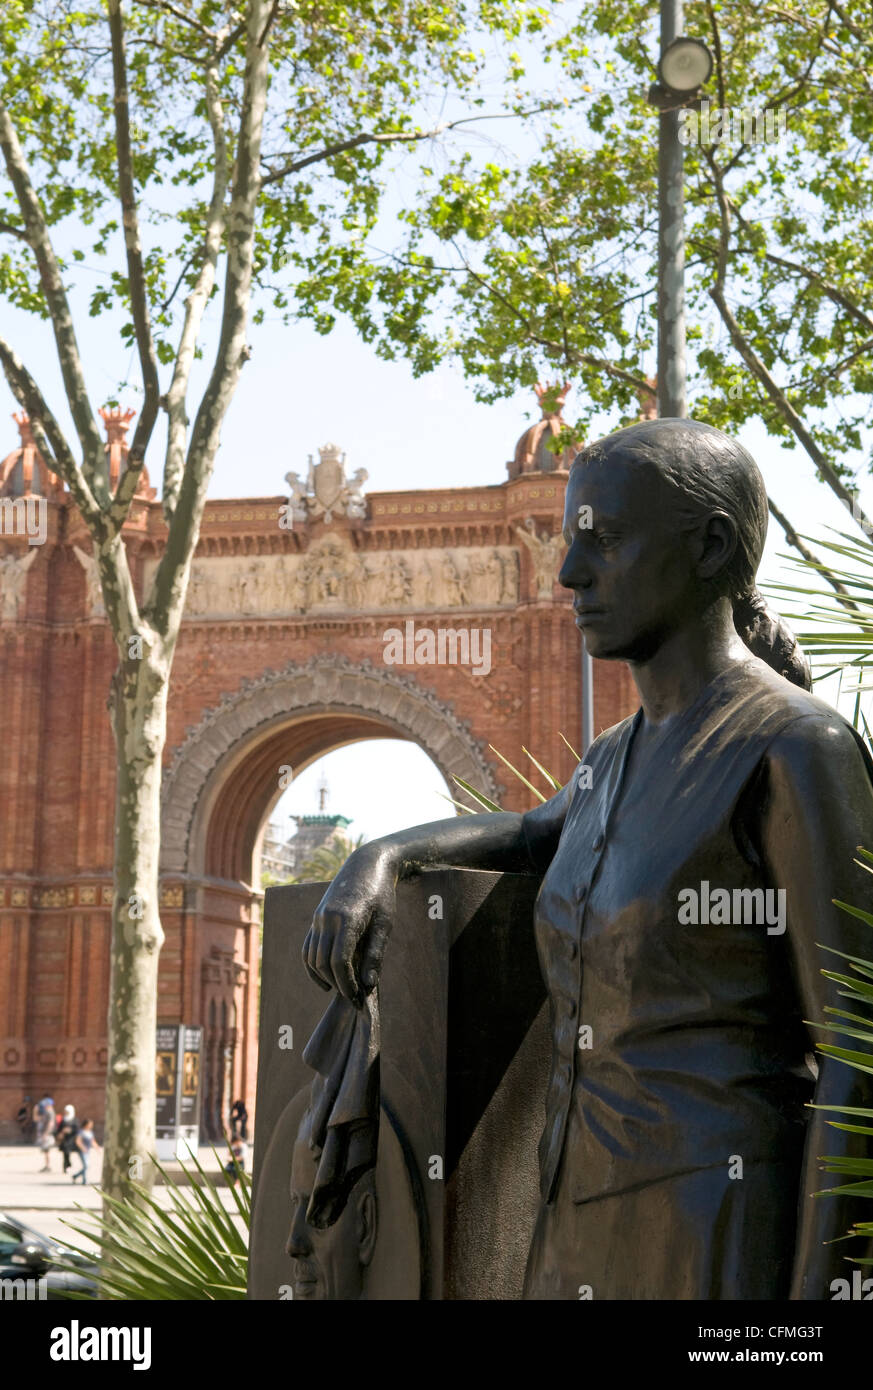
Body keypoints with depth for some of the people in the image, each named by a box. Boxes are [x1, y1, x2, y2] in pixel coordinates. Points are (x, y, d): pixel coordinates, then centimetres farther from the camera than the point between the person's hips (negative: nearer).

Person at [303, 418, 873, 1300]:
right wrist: (380, 859, 16)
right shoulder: (622, 761, 15)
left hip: (732, 1260, -8)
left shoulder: (796, 748, -10)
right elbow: (539, 838, 37)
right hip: (597, 1256, 8)